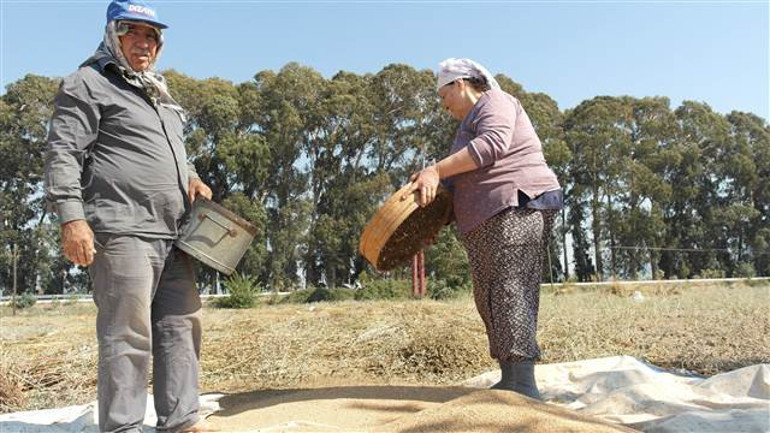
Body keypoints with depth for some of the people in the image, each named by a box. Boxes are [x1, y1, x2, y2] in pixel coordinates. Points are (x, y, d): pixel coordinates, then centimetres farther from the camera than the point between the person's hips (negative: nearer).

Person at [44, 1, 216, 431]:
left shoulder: (161, 94, 26)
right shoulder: (89, 84, 2)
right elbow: (63, 154, -6)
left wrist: (191, 178, 14)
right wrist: (72, 217, -17)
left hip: (172, 235, 8)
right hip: (123, 232, -8)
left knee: (181, 325, 8)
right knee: (128, 335, -6)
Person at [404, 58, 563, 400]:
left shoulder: (493, 101, 2)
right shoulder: (471, 123, 30)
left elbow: (493, 143, -19)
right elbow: (468, 182, 26)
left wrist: (437, 170, -20)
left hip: (516, 209, -10)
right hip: (488, 219, 10)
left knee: (509, 292, -17)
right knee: (489, 298, 6)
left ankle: (524, 387, -19)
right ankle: (509, 381, 10)